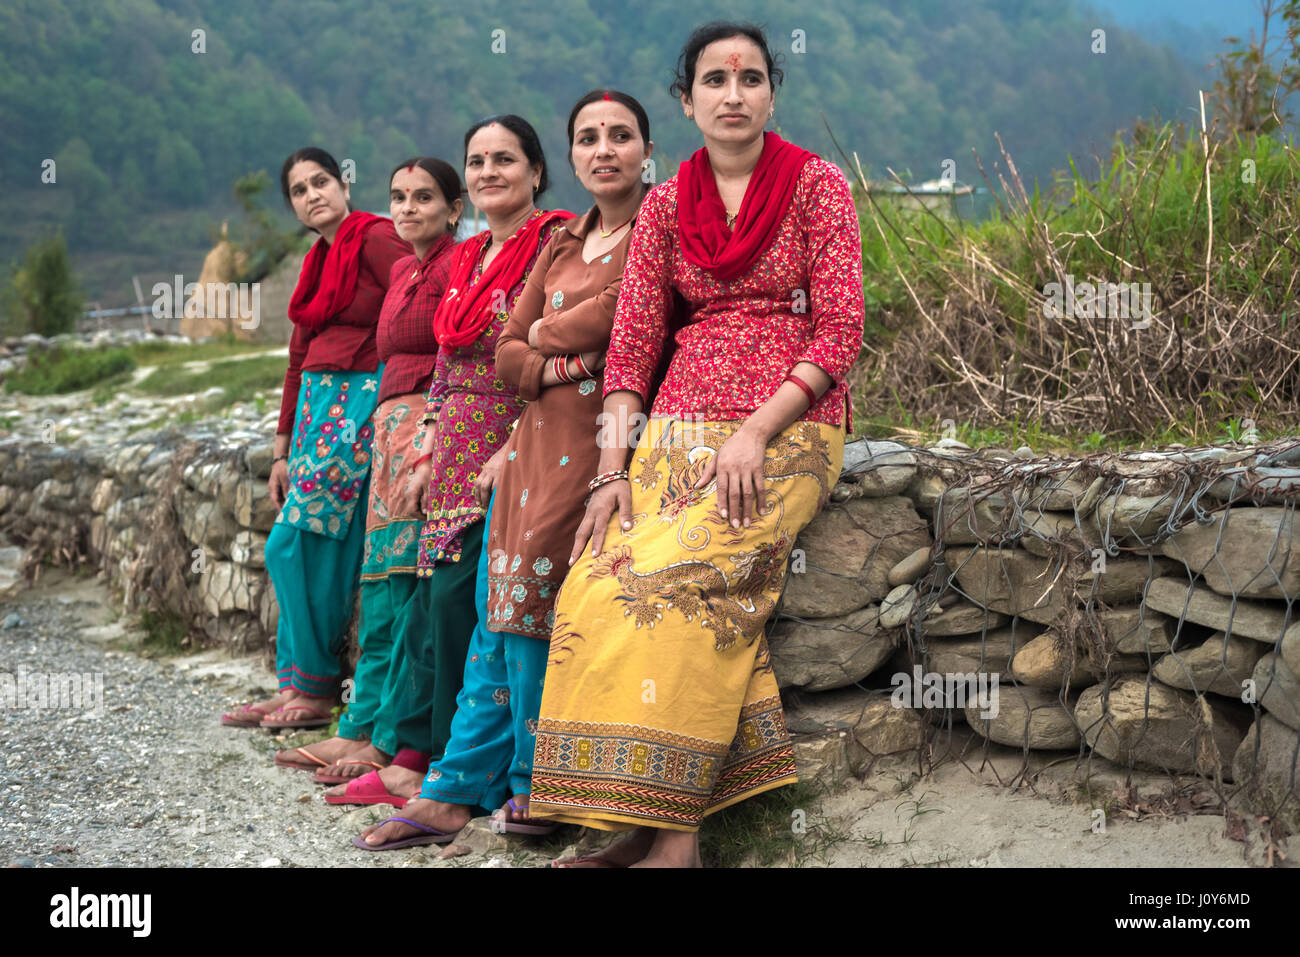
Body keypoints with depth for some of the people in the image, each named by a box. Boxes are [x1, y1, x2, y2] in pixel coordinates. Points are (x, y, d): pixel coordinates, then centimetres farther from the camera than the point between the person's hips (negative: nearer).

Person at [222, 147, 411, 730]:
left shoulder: (376, 239, -7)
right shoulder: (316, 263, 19)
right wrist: (283, 448, 20)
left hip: (360, 402, -8)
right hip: (319, 405, 8)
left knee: (299, 541, -9)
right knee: (298, 549, 7)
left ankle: (313, 689, 3)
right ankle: (297, 687, 13)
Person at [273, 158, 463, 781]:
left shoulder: (457, 264, -7)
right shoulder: (401, 268, 19)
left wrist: (428, 459, -21)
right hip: (391, 427, 9)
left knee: (412, 590, -8)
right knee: (382, 590, 9)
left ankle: (393, 740, -3)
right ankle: (361, 728, 14)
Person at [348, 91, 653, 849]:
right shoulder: (560, 245, 21)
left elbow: (618, 316, -13)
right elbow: (508, 354, 16)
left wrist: (543, 332, 4)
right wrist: (554, 365, -6)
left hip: (600, 437, -6)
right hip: (539, 436, 6)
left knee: (532, 597, -10)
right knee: (504, 607, 2)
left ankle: (532, 782, 5)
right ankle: (455, 790, 5)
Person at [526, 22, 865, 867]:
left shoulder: (818, 186, 4)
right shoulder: (666, 204, 14)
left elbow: (840, 333, -4)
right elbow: (632, 341, 9)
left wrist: (756, 431, -15)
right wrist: (612, 470, -3)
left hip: (788, 425, -4)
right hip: (680, 423, 4)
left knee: (670, 578, -26)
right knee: (596, 581, -19)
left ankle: (673, 833, -19)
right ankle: (647, 824, -15)